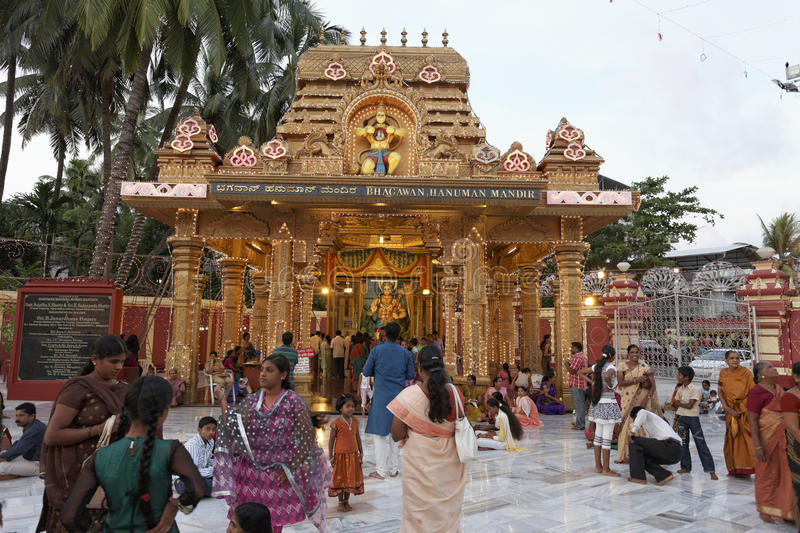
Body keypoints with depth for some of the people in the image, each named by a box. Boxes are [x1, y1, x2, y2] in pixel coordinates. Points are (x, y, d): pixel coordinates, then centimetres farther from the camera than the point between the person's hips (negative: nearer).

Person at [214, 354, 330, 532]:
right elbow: (233, 432, -5)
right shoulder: (251, 401, 3)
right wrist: (223, 402, -9)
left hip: (280, 476, -3)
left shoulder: (293, 402, -9)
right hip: (250, 474, 3)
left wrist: (291, 468, -10)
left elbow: (307, 438, -8)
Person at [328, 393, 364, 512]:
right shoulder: (336, 423, -14)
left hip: (353, 455, 4)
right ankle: (341, 503, 24)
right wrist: (331, 457, -7)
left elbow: (357, 437, 8)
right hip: (340, 455, -4)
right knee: (340, 478, 8)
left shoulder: (355, 421, 0)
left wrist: (361, 452, 9)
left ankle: (347, 501, 27)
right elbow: (331, 440, -8)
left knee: (351, 478, 11)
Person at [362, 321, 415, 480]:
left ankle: (381, 471, 4)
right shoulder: (406, 353, 0)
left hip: (381, 396, -3)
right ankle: (393, 468, 19)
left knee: (379, 433, 3)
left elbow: (366, 373, 0)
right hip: (399, 395, 3)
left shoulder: (376, 351, -6)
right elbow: (410, 376, 8)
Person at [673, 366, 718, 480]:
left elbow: (689, 405, -16)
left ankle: (710, 470, -4)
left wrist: (678, 403, -3)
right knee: (683, 443, 9)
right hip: (681, 418, 6)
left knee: (701, 443, -6)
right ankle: (685, 467, 18)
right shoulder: (680, 390, 9)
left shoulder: (695, 390, -11)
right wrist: (676, 415, 5)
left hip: (693, 418, -6)